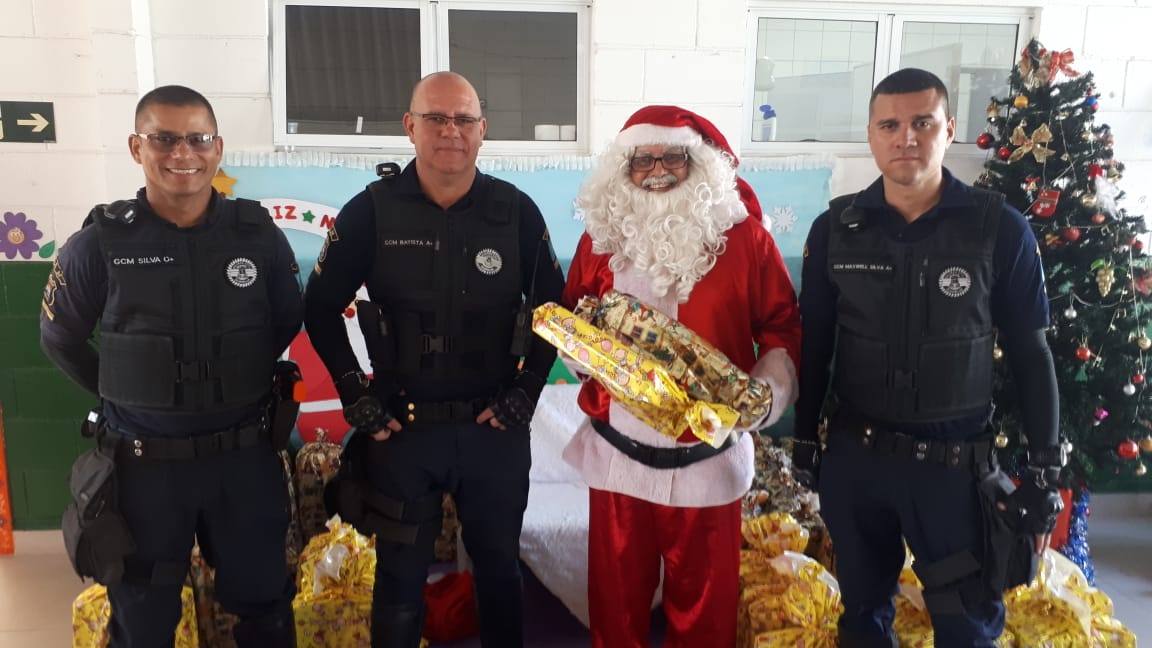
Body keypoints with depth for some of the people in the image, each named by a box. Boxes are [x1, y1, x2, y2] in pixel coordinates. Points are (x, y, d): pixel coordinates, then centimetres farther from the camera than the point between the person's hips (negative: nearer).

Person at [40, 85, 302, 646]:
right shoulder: (99, 244, -9)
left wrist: (239, 387, 7)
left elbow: (287, 322, 10)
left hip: (245, 456, 1)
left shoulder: (259, 235, -5)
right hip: (144, 463, -1)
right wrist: (124, 396, 2)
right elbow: (60, 339, 6)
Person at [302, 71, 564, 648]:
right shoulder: (371, 211, -5)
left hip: (494, 428, 1)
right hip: (401, 427, -1)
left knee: (499, 568, 18)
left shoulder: (517, 212, -3)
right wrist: (354, 393, -4)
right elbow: (321, 307, 2)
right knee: (400, 577, 14)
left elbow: (551, 307, 5)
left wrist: (527, 389, -3)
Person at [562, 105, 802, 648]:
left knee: (702, 598, 14)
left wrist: (767, 388, -14)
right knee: (616, 591, 16)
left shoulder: (742, 235, -3)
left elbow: (782, 324, 2)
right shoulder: (603, 233, 4)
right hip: (617, 452, 2)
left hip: (706, 456, -2)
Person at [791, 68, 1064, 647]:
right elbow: (814, 343, 5)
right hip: (853, 455, 2)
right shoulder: (836, 228, -3)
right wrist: (805, 439, 7)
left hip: (955, 463, -1)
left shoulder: (999, 228, -7)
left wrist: (1044, 469, -2)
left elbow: (1030, 352, -2)